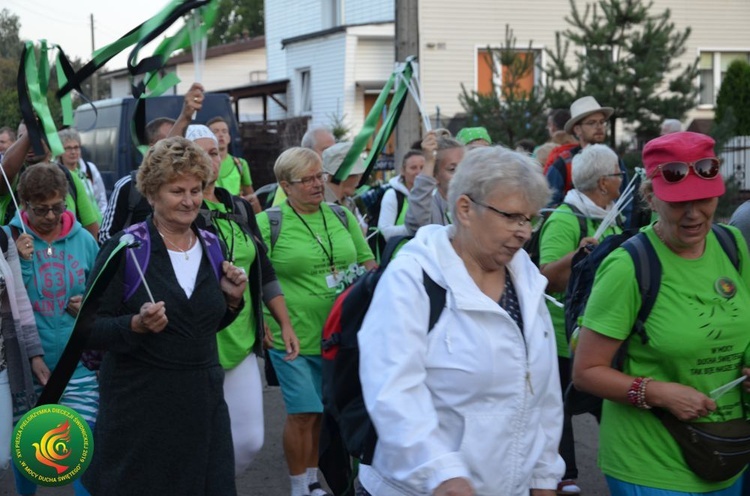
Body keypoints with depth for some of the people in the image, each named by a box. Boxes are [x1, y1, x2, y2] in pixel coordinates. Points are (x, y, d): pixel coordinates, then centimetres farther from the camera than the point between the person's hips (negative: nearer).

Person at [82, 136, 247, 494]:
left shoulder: (211, 247, 7)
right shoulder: (123, 249, -9)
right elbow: (91, 330, -9)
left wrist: (232, 299, -1)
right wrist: (138, 324, -26)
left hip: (203, 399, 5)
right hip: (139, 404, -4)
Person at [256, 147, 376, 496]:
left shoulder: (342, 217, 8)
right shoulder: (268, 223, -7)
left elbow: (368, 261, 17)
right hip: (293, 336, -4)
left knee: (324, 412, 14)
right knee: (304, 413, -2)